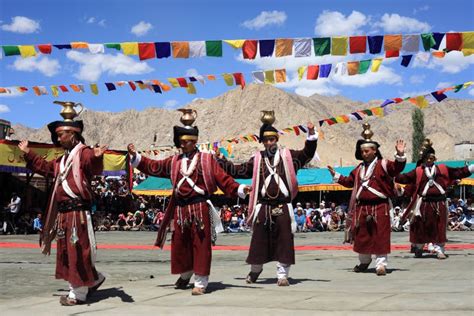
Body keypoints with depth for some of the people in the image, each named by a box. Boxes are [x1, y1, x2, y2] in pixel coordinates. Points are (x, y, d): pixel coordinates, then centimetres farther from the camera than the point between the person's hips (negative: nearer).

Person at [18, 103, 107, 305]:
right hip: (63, 212, 10)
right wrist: (28, 153, 34)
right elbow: (45, 167, 36)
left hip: (78, 211, -10)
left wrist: (97, 158, -49)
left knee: (78, 251, -6)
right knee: (66, 251, 15)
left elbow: (95, 169, -28)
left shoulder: (84, 153, -9)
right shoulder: (63, 159, 21)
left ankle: (78, 293, 0)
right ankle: (93, 279, 27)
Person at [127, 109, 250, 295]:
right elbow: (154, 167, 12)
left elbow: (222, 179, -4)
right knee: (180, 244, 12)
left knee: (200, 245, -4)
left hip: (200, 208, -4)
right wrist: (135, 156, 5)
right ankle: (185, 275, 34)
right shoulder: (174, 161, 13)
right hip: (180, 208, 5)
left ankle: (200, 282, 3)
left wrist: (239, 189, -16)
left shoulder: (206, 159, 1)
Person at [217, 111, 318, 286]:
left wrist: (311, 135, -16)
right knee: (259, 241, 8)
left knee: (284, 242, -1)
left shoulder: (288, 156, 4)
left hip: (283, 208, -1)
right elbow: (238, 170, 12)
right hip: (263, 207, 1)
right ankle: (255, 270, 27)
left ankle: (282, 275, 8)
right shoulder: (257, 159, 8)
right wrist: (221, 161, 8)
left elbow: (307, 154, -4)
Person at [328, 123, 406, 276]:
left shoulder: (383, 165, -4)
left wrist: (400, 155, -34)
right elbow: (349, 182, 24)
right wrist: (336, 175, 19)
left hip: (380, 207, -6)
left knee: (380, 236, -5)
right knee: (362, 236, 11)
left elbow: (397, 168, -19)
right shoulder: (359, 168, 15)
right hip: (362, 207, 6)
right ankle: (364, 261, 28)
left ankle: (381, 263, 1)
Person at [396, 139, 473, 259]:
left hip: (439, 203, 1)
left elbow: (458, 172, 12)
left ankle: (439, 250, 7)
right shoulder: (418, 171, 4)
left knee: (439, 228, 1)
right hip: (424, 203, -1)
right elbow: (405, 178, -2)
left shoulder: (442, 169, 10)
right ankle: (418, 249, 22)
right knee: (421, 227, 5)